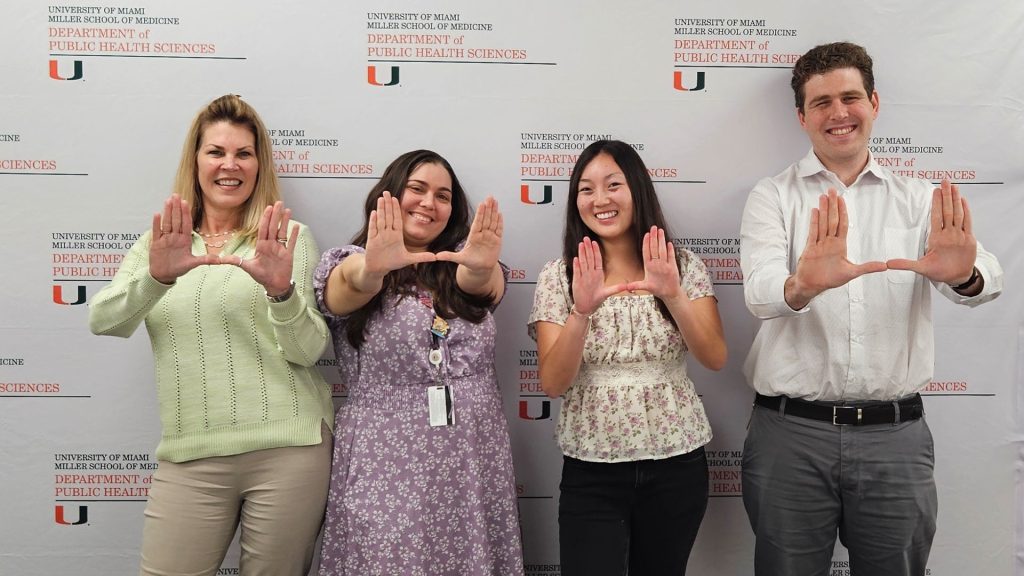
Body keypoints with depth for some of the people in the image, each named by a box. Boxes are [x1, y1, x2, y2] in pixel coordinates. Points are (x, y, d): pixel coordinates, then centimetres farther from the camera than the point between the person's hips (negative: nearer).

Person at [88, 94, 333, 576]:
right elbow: (102, 322, -5)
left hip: (288, 449, -2)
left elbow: (309, 351, -5)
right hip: (190, 456, 2)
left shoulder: (288, 238, 2)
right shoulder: (161, 242, 10)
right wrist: (157, 276, -25)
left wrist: (281, 290, -24)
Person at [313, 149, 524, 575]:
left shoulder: (463, 262, 11)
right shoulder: (349, 265, 4)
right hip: (385, 465, -2)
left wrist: (480, 266, -36)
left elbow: (477, 282, -12)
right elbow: (355, 283, -19)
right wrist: (373, 268, -42)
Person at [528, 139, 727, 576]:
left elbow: (715, 358, -9)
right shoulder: (557, 276, -3)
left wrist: (672, 295, -25)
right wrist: (583, 310, -27)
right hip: (591, 473, -1)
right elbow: (553, 383, -10)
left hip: (677, 465, 2)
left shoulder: (684, 266, 0)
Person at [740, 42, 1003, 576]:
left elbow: (985, 280, -10)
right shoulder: (773, 197, 2)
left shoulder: (920, 200, 7)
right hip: (791, 431, -1)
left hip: (895, 434, 2)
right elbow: (760, 292, -16)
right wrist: (802, 286, -40)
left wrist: (964, 275, -35)